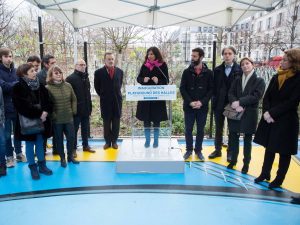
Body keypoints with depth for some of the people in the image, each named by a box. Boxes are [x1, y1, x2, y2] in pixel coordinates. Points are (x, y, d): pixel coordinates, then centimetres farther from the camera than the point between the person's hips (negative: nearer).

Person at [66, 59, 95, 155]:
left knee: (85, 128, 14)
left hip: (86, 109, 6)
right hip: (76, 109, -6)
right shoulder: (70, 78, -8)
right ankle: (73, 148, 12)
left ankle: (85, 145, 26)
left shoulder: (86, 78, 14)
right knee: (74, 129, 2)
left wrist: (90, 108, 14)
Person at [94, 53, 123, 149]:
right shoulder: (99, 72, -4)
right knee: (106, 122, 7)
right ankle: (107, 141, 18)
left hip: (117, 100, 2)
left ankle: (114, 141, 19)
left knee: (116, 122, 7)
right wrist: (103, 95, 9)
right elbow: (97, 87, 6)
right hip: (105, 101, -2)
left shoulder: (119, 71, 4)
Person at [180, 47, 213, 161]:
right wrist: (190, 102, -13)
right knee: (188, 129, 7)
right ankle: (189, 150, 23)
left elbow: (211, 89, -1)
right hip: (189, 106, 0)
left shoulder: (208, 73, 0)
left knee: (200, 130, 10)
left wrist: (202, 102, -14)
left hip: (203, 107, 0)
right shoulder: (187, 72, 1)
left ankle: (198, 150, 25)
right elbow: (182, 88, -1)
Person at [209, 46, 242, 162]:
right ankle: (218, 150, 26)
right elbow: (214, 86, 5)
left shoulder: (239, 70, -5)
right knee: (218, 128, 13)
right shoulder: (217, 70, 6)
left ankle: (230, 152, 20)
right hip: (219, 104, 3)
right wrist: (214, 101, -2)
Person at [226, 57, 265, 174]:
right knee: (234, 137, 8)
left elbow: (256, 96, -13)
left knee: (247, 139, 7)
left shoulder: (259, 81, 0)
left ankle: (246, 163, 18)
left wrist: (240, 102, -18)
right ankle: (233, 160, 24)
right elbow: (230, 94, 0)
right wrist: (235, 105, -18)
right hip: (235, 113, 3)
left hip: (250, 114, -3)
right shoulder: (237, 80, 12)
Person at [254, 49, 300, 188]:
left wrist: (272, 113, -19)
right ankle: (265, 174, 29)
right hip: (270, 119, 5)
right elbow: (267, 97, 5)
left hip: (286, 121, -5)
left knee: (284, 152, 8)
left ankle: (279, 179, 22)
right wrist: (266, 112, -12)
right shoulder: (276, 77, 7)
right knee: (269, 148, 15)